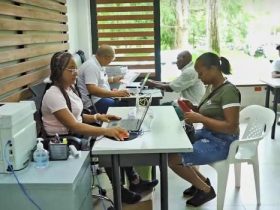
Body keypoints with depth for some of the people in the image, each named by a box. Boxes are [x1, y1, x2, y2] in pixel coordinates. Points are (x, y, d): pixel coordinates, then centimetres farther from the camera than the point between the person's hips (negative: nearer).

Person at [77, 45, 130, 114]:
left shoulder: (97, 63, 12)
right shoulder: (91, 66, -18)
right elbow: (93, 90, -29)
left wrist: (112, 79, 28)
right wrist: (115, 93, -31)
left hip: (103, 96, 10)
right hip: (94, 103, -10)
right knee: (125, 106, -27)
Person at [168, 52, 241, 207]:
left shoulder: (228, 91, -22)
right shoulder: (211, 86, 5)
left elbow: (232, 127, -26)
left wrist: (200, 118, -28)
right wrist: (193, 107, -2)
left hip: (222, 142, -10)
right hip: (207, 134, 10)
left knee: (172, 158, -16)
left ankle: (205, 189, 5)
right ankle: (201, 181, 18)